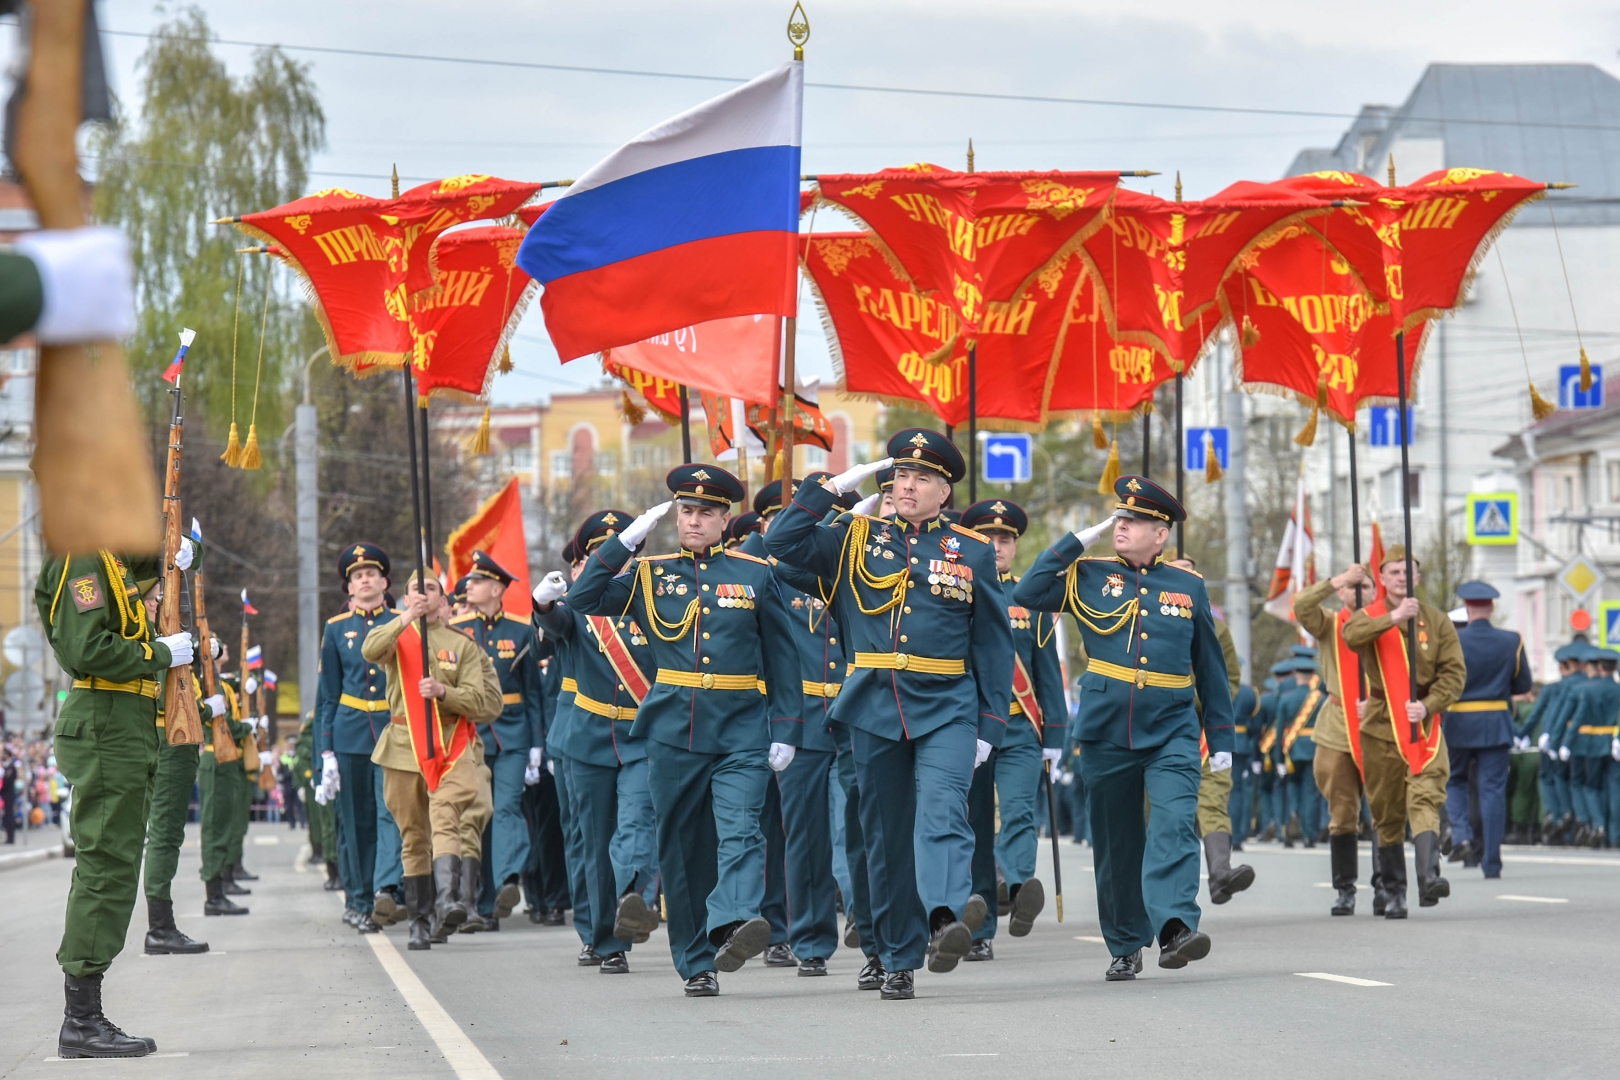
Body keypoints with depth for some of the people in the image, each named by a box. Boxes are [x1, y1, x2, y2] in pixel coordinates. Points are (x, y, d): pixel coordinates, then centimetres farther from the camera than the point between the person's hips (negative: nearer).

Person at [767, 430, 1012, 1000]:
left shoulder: (973, 551, 7)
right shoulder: (858, 538, 10)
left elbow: (993, 643, 7)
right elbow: (783, 541, 1)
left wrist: (989, 727, 1)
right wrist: (835, 486, -1)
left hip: (946, 708, -2)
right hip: (874, 710, 2)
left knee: (942, 812, -23)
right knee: (887, 833, 6)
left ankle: (947, 918, -44)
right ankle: (899, 961, 13)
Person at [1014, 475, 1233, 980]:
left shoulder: (1188, 586, 7)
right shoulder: (1089, 576, 6)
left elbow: (1210, 666, 12)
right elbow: (1027, 593, -6)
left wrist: (1220, 738, 10)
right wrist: (1079, 540, -5)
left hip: (1172, 732, -1)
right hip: (1106, 731, 1)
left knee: (1175, 824, -20)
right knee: (1116, 840, 7)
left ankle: (1175, 927, -29)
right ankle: (1125, 947, 18)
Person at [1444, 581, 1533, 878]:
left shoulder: (1452, 641, -8)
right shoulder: (1511, 642, -2)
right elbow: (1524, 685, 4)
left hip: (1459, 723, -1)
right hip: (1497, 725, 1)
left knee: (1454, 780, 19)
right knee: (1493, 788, 4)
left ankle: (1462, 835, -4)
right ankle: (1491, 861, 2)